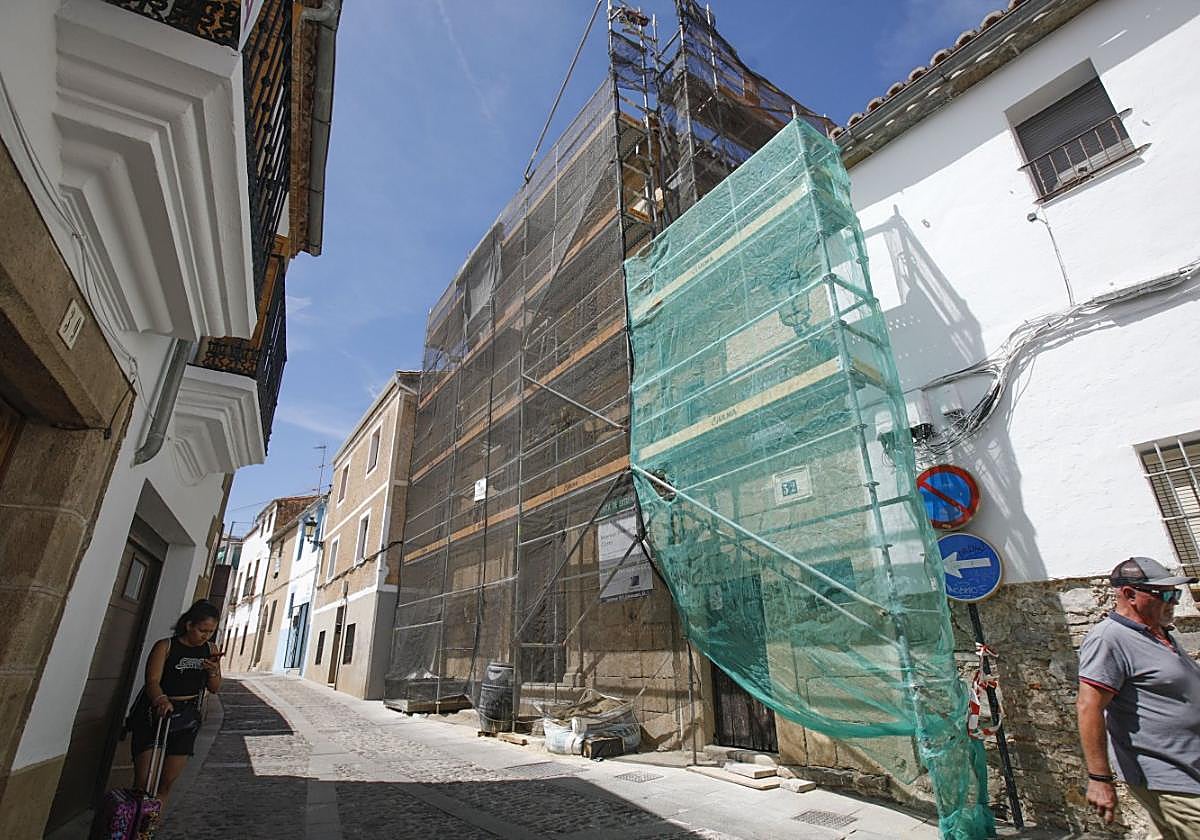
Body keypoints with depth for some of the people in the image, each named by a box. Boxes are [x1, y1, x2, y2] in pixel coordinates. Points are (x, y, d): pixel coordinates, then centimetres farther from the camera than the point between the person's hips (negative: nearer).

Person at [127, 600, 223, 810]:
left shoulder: (210, 650, 5)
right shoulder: (165, 646, -9)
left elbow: (214, 688, 8)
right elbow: (152, 680, -20)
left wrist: (213, 672, -13)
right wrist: (160, 699, -40)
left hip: (186, 718, 4)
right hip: (153, 713, -3)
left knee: (168, 781, 6)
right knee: (142, 781, -5)